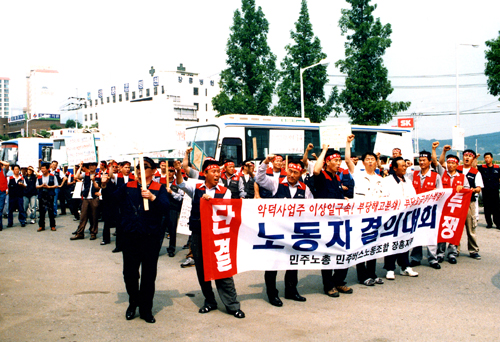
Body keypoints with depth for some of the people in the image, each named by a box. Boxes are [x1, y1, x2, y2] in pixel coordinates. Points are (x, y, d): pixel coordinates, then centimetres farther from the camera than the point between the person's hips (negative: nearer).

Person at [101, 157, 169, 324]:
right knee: (129, 272, 9)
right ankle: (133, 303, 31)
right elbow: (112, 196, -1)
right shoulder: (127, 187, 10)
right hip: (130, 236, 2)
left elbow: (165, 206, -16)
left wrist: (152, 198, -33)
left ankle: (146, 309, 19)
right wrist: (105, 185, -18)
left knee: (149, 275, 6)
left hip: (151, 237, -2)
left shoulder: (159, 189, 0)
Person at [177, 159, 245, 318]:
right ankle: (210, 301, 26)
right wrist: (178, 172, -27)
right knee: (201, 270, 10)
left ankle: (232, 305, 7)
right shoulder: (196, 188, 7)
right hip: (198, 235, 2)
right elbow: (181, 184, -8)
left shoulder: (224, 192, 4)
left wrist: (210, 201, -19)